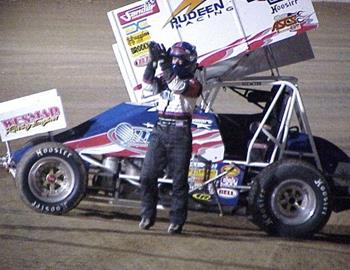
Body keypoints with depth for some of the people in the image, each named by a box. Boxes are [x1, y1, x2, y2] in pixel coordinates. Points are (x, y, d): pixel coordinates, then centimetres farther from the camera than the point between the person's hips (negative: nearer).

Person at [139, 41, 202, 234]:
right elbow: (148, 84, 0)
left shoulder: (193, 84, -1)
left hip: (180, 134, -5)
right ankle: (147, 216, 12)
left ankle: (177, 220, 5)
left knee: (179, 180, 0)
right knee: (147, 176, 0)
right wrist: (153, 61, -9)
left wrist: (164, 62, -22)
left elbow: (177, 85, -20)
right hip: (159, 131, 5)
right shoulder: (164, 80, 17)